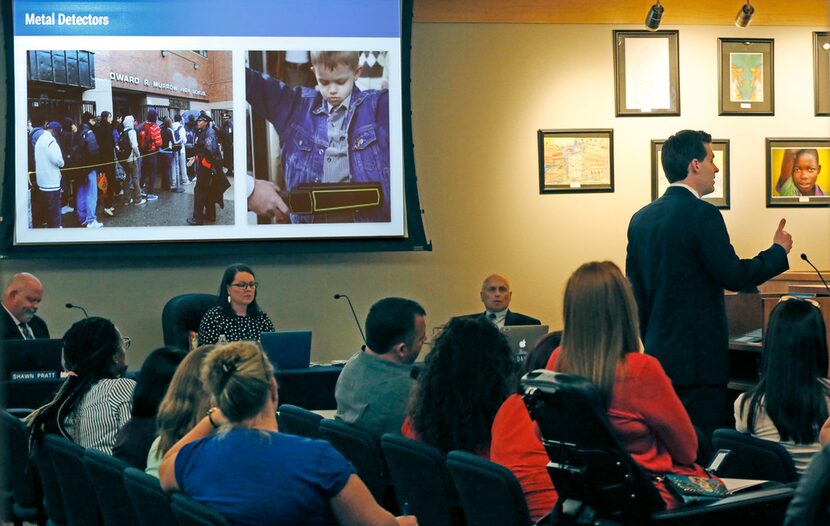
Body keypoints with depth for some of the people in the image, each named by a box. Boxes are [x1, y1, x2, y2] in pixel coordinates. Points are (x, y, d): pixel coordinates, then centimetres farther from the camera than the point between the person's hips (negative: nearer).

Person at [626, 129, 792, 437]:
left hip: (657, 355, 8)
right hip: (699, 359, -8)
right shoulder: (703, 215, -14)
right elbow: (733, 276, -14)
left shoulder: (641, 218, 9)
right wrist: (778, 250, 1)